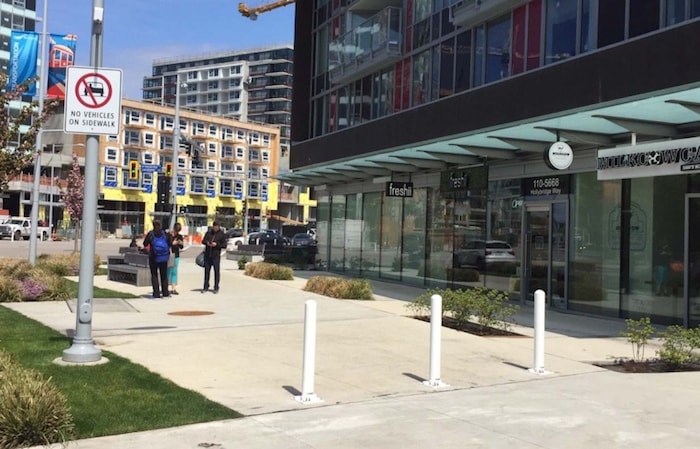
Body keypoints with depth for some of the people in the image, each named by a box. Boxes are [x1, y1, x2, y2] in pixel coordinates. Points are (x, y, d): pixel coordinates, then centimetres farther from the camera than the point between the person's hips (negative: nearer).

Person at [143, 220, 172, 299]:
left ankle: (156, 293, -1)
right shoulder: (165, 234, -4)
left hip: (153, 258, -2)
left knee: (154, 275, 5)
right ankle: (165, 293, 13)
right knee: (164, 275, 12)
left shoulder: (150, 234, -9)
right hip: (164, 258, 2)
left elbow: (145, 244, 0)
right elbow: (170, 244, 2)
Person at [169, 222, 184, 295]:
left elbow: (181, 247, 13)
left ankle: (173, 289, 9)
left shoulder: (179, 236, 9)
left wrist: (181, 244, -7)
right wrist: (172, 243, -20)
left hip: (176, 256, 5)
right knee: (168, 271, -6)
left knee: (174, 272, 6)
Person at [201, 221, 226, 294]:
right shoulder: (209, 232, 11)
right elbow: (203, 241, 12)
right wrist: (207, 242, -10)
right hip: (207, 254, 3)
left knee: (217, 271, -1)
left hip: (216, 255, -3)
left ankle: (216, 288, 6)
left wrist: (216, 244, -18)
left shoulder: (222, 234, 2)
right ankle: (206, 287, 15)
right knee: (206, 270, 7)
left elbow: (224, 245, -3)